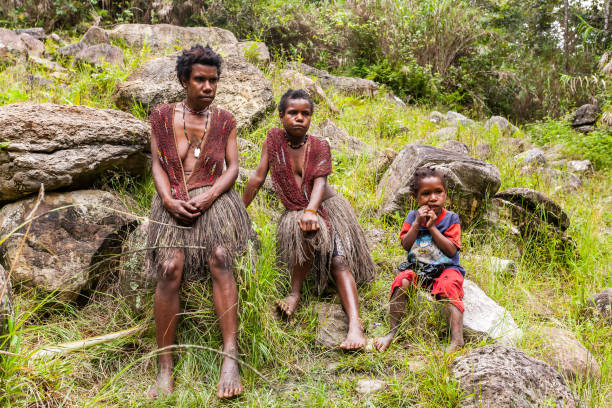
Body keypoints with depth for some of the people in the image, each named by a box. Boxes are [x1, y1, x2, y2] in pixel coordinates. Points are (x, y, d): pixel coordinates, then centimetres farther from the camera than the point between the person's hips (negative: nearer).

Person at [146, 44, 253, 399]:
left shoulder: (224, 121, 11)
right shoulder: (163, 116, 11)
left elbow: (233, 168, 6)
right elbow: (158, 165, 8)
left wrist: (207, 198, -11)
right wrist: (168, 199, -11)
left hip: (214, 198, 0)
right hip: (173, 203, 0)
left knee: (220, 258, -28)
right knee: (170, 268, -23)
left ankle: (231, 357, -32)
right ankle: (165, 369, -19)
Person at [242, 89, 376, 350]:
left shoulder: (320, 147, -4)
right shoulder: (274, 139, -1)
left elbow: (320, 181, -19)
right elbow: (258, 178, 1)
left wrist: (311, 210, -39)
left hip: (327, 206, 0)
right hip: (295, 212, 0)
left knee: (339, 261, -22)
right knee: (305, 231, -37)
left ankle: (355, 323, -34)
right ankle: (295, 291, -21)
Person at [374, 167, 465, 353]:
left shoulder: (451, 219, 0)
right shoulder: (413, 216, 8)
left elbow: (451, 250, -10)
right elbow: (406, 245, -1)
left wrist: (432, 227, -13)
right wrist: (417, 223, -11)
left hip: (445, 268, -2)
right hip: (417, 268, 2)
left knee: (449, 287, -33)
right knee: (402, 281, -27)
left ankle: (457, 338, -42)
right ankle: (393, 331, -21)